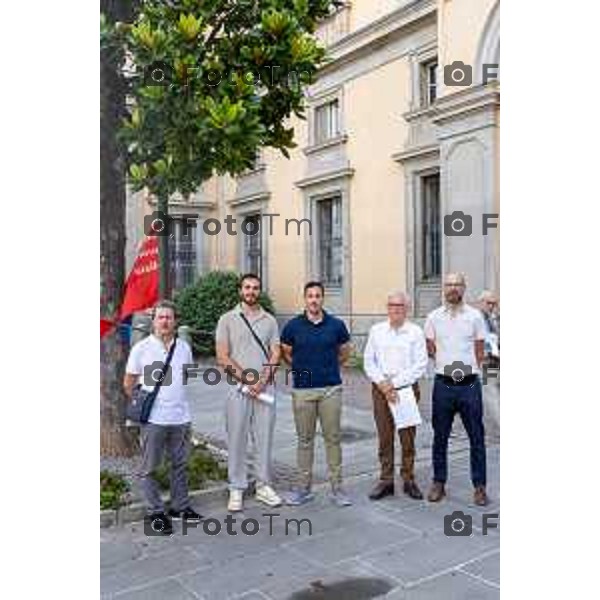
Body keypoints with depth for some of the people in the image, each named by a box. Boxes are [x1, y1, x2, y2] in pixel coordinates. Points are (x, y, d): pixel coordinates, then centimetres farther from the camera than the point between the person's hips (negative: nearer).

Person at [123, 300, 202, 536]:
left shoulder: (184, 347, 4)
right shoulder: (141, 348, -6)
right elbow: (128, 384, 0)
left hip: (181, 417, 4)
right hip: (153, 419, -4)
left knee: (180, 465, 14)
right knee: (149, 468, 5)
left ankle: (180, 507, 27)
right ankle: (156, 513, 18)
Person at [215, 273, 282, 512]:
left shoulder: (269, 320, 9)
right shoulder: (227, 319, 2)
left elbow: (275, 354, 4)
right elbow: (222, 357, -4)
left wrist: (262, 381, -10)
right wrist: (247, 380, -11)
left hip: (266, 388, 2)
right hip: (238, 387, -2)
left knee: (264, 438, 8)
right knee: (237, 439, 3)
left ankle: (263, 486, 19)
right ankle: (236, 489, 13)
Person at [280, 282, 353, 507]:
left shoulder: (336, 325, 0)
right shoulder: (293, 326, -1)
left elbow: (345, 351, 15)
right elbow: (285, 352, 13)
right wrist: (302, 367, 10)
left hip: (331, 389, 0)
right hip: (302, 390, 0)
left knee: (333, 438, 4)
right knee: (305, 439, 8)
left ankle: (337, 488, 14)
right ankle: (304, 487, 19)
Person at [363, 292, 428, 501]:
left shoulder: (415, 332, -1)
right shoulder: (376, 330, 7)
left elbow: (420, 365, -6)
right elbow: (369, 362, 7)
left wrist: (395, 383, -12)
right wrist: (382, 384, -7)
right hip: (381, 389, 2)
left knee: (407, 437, 4)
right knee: (384, 437, 7)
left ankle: (409, 479, 17)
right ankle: (386, 480, 16)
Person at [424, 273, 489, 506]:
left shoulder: (475, 316, 0)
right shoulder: (434, 317, 4)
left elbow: (479, 352, 7)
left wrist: (469, 370, 6)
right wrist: (446, 365, 7)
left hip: (469, 384, -1)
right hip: (443, 384, 1)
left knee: (477, 437, 5)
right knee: (440, 437, 9)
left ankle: (479, 486, 16)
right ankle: (438, 483, 21)